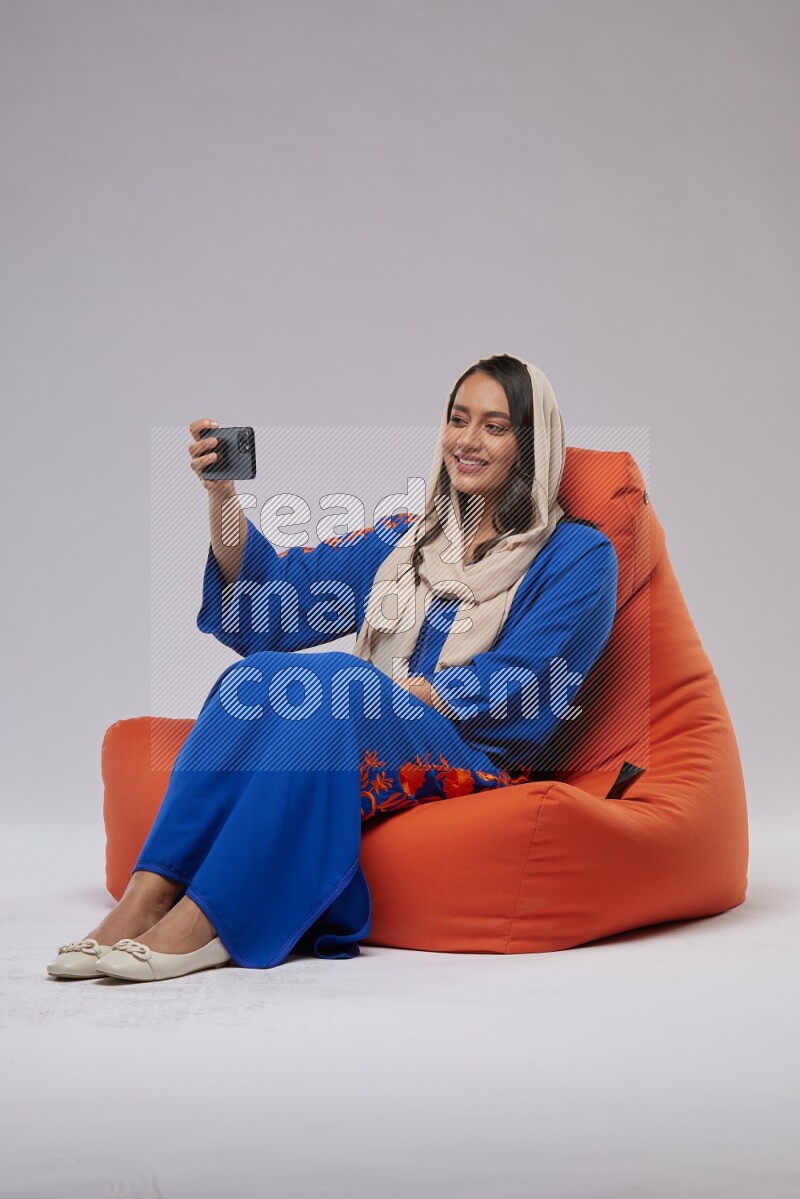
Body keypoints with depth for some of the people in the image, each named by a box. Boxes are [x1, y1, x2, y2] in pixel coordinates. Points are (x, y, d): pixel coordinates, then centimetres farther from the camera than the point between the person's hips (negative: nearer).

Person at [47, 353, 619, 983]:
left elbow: (521, 687, -7)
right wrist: (222, 494, 0)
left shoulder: (577, 555, 7)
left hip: (473, 763, -4)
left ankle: (206, 920, -36)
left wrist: (393, 690, -13)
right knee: (263, 673, -27)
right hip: (362, 745, 4)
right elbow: (273, 592, 15)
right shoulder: (409, 537, 22)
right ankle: (150, 894, -36)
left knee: (334, 678, -33)